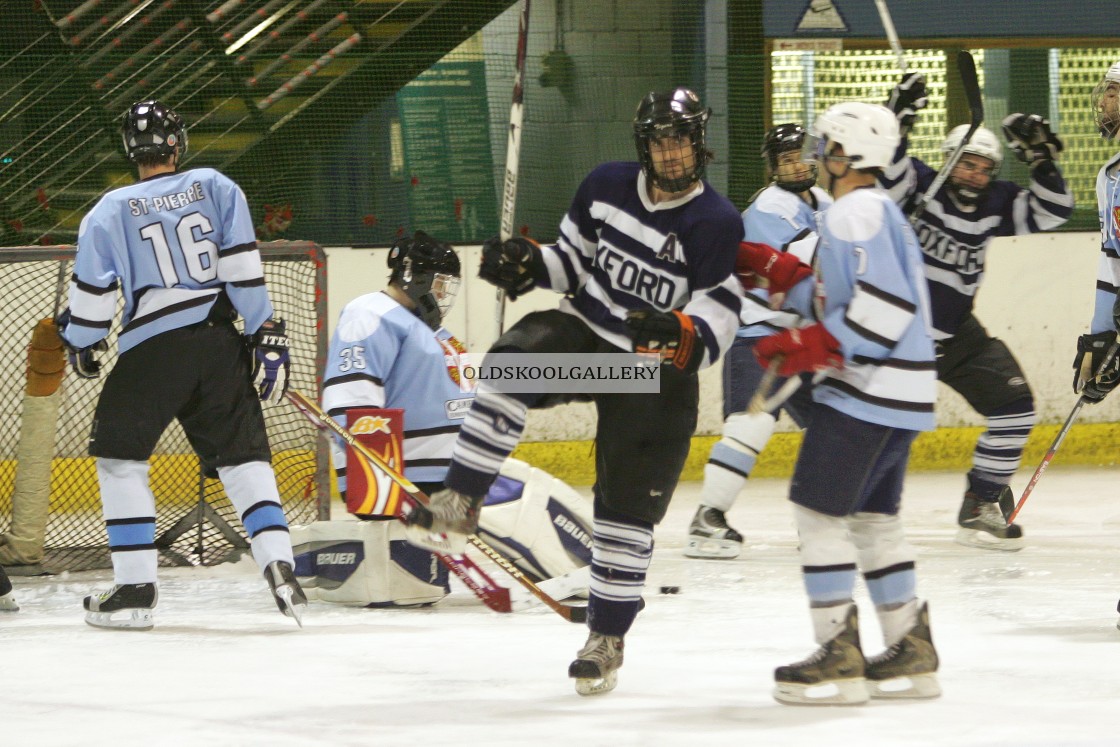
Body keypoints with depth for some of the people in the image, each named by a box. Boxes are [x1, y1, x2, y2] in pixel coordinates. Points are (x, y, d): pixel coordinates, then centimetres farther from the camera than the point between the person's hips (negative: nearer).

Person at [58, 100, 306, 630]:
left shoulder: (111, 211, 2)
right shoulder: (215, 188, 5)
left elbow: (92, 292, 2)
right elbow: (244, 267, -1)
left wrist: (82, 345, 20)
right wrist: (267, 336, 2)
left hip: (151, 349, -2)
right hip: (219, 347, 2)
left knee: (118, 453, 10)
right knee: (243, 454, 9)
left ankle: (134, 588, 3)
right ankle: (278, 563, -9)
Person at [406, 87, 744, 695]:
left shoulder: (716, 224, -13)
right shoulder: (607, 187, 1)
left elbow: (718, 322, -17)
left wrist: (677, 335, -39)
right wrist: (529, 265, -6)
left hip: (657, 372, -3)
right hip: (583, 331, 3)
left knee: (629, 505, -3)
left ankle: (607, 639, 10)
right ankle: (460, 502, -25)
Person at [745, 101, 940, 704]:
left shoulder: (854, 213, -14)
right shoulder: (879, 211, 19)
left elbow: (886, 302, -23)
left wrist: (817, 346, -22)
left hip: (865, 389, -11)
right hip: (899, 391, 11)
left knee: (818, 509, -8)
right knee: (873, 516, 16)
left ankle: (839, 657, -9)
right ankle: (911, 654, 17)